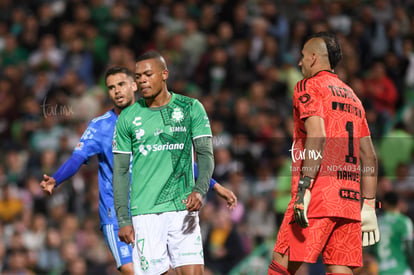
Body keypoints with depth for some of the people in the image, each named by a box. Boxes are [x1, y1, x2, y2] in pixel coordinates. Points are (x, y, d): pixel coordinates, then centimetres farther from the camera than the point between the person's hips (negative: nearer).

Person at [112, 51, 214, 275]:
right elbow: (120, 171, 7)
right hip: (144, 212, 0)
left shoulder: (191, 108, 5)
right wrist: (123, 220, 0)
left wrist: (199, 191, -16)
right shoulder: (128, 118, 6)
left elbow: (205, 154, 3)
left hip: (183, 209, 0)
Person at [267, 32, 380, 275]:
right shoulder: (351, 96, 23)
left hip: (319, 192, -7)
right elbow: (369, 156, 19)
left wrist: (304, 187, -22)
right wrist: (369, 205, 20)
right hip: (350, 198, 7)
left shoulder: (309, 86, 1)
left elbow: (317, 136, -16)